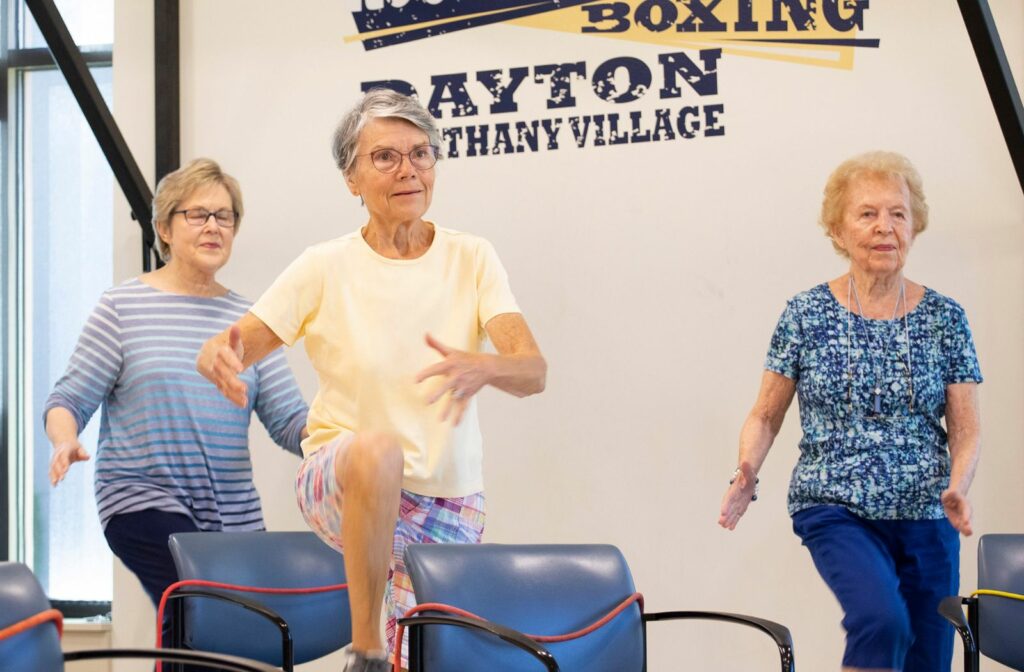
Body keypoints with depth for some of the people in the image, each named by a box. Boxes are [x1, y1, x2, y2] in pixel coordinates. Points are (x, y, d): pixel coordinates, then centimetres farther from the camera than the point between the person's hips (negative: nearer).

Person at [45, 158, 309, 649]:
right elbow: (69, 399, 0)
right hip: (143, 499, -4)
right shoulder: (122, 307, 2)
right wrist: (65, 443, -21)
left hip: (234, 512, 4)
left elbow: (289, 419, 5)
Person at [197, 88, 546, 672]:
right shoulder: (326, 269, -4)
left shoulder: (471, 259, -2)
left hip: (450, 499, 2)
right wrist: (222, 356, -30)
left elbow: (533, 369, -14)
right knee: (377, 448, -37)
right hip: (342, 485, -2)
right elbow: (228, 349, -4)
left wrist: (483, 367, -38)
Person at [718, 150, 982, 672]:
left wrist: (956, 488, -18)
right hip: (836, 512, -3)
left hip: (926, 520, 3)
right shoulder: (807, 315, -2)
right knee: (882, 620, -30)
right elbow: (765, 416, 3)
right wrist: (747, 474, -16)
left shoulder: (945, 320, 2)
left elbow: (966, 431, 1)